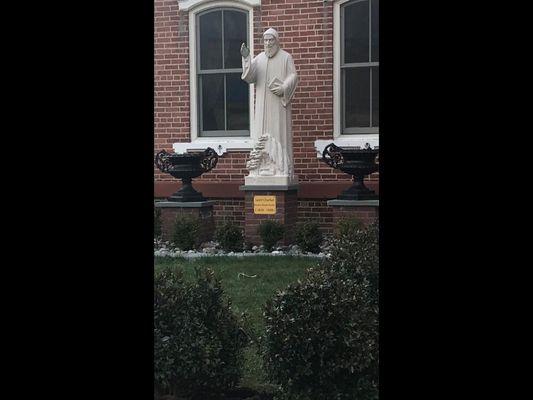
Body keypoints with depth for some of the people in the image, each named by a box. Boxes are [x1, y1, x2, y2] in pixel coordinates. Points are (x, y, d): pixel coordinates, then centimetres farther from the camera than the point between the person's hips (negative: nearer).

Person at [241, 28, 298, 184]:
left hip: (279, 103, -4)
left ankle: (282, 169, -5)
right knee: (263, 135, 0)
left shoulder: (286, 57, 1)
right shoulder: (259, 59, 10)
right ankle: (263, 167, 0)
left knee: (280, 134, -6)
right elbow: (249, 77, -3)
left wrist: (283, 89, -23)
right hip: (263, 105, 4)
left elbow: (293, 77, -5)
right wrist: (246, 58, -18)